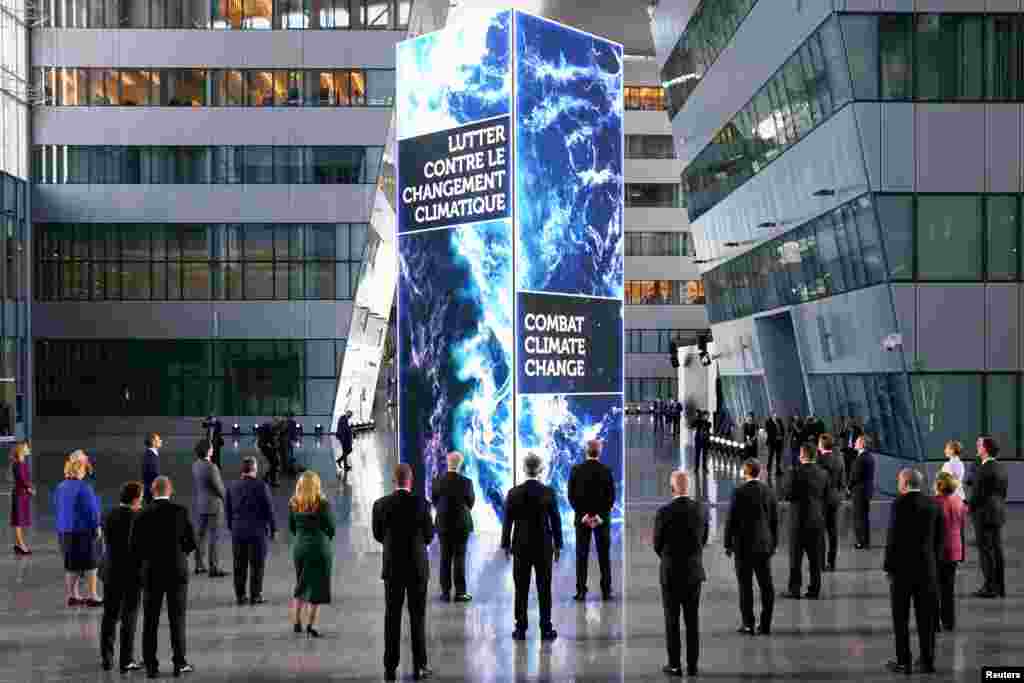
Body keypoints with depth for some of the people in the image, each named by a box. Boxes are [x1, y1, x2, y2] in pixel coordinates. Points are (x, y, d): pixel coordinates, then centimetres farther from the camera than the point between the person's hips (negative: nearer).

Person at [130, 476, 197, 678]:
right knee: (177, 619, 8)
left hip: (151, 574, 1)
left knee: (150, 621, 7)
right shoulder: (180, 511, -7)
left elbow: (135, 547, -5)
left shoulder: (142, 514, -5)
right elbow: (191, 543, -6)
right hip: (177, 572, -1)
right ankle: (179, 663, 9)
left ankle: (151, 666, 8)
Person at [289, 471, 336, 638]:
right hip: (320, 548, -4)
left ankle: (296, 622, 20)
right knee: (317, 586, 4)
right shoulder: (323, 504, -13)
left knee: (301, 584, 20)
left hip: (299, 547, 4)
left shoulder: (293, 503, -1)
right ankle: (311, 626, 2)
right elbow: (331, 528, -7)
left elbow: (291, 527, 6)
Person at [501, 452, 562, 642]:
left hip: (521, 546, 0)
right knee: (544, 588, 6)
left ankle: (521, 628, 8)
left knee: (521, 589, 7)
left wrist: (506, 545, 7)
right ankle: (546, 629, 6)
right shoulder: (548, 492, -7)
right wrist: (557, 545, 6)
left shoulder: (514, 493, -6)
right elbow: (555, 520, -3)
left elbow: (508, 521, -3)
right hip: (544, 546, 0)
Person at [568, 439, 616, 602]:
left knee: (582, 555, 5)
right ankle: (606, 591, 6)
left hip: (582, 517, 0)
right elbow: (611, 496, -7)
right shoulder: (606, 470, -5)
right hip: (602, 518, 0)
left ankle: (581, 591, 3)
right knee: (604, 555, 7)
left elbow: (571, 495, -6)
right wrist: (600, 515, -6)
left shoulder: (576, 470, -4)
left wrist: (583, 515, -6)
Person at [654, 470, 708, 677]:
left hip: (670, 574, -3)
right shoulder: (702, 509, -3)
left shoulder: (664, 512, -15)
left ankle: (675, 665, 8)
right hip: (694, 572, 3)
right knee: (692, 621, 10)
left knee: (672, 621, 6)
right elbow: (703, 541, 7)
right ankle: (692, 666, 11)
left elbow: (657, 545, -4)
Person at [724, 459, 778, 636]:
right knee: (766, 585, 6)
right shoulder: (769, 492, 1)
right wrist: (774, 544, 14)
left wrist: (728, 544, -1)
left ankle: (748, 623, 3)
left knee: (746, 585, 2)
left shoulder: (740, 492, -11)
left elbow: (732, 520, -10)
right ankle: (765, 624, 7)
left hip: (744, 544, -4)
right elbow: (775, 521, 5)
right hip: (764, 545, 4)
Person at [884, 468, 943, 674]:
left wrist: (888, 565, -5)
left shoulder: (900, 504, -13)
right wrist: (934, 561, 14)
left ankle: (903, 662, 5)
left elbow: (894, 537, -13)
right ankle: (928, 661, 13)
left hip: (902, 567, -5)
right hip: (927, 568, 5)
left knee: (901, 618, 4)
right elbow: (940, 538, 5)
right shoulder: (933, 505, 3)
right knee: (926, 617, 10)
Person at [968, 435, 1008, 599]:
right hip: (998, 513, 9)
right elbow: (1003, 492, 15)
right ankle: (1000, 587, 13)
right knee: (997, 550, 10)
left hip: (983, 513, -9)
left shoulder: (983, 469, -18)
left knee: (985, 550, -4)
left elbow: (977, 493, -18)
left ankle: (990, 587, -2)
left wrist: (969, 507, -2)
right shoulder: (1001, 467, 10)